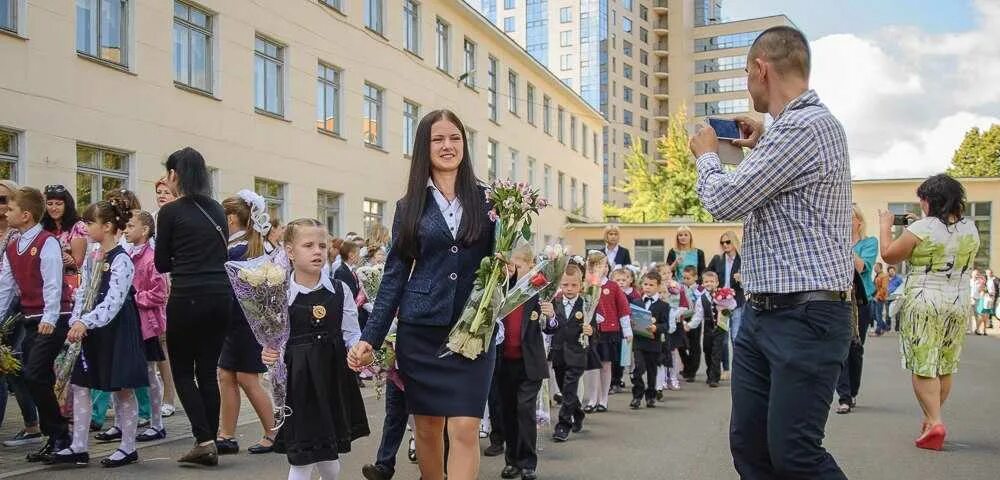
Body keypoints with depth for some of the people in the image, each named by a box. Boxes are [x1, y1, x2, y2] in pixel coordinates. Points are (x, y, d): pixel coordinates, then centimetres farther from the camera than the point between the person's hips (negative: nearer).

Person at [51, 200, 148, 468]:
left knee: (122, 389, 1)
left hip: (116, 330, -8)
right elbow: (83, 293, 9)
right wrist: (75, 322, -7)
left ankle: (128, 448, 12)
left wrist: (85, 323, -32)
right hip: (89, 330, 8)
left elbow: (113, 301, -23)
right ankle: (79, 448, 15)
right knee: (79, 385, 7)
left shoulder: (121, 260, -14)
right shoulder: (92, 259, 10)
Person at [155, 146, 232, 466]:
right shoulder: (218, 210, 10)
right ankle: (210, 444, 13)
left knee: (182, 371, 7)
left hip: (188, 297, -5)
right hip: (220, 295, 5)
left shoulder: (170, 212, -6)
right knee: (208, 371, 11)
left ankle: (204, 440, -3)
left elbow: (161, 264, 2)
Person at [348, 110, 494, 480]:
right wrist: (370, 338, -2)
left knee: (465, 428, -10)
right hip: (420, 330, 1)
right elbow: (394, 276, 5)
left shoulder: (486, 199, 4)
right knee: (428, 427, 9)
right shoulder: (409, 206, 5)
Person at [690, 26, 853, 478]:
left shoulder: (804, 127, -16)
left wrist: (706, 154, 4)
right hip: (763, 313, 10)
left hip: (805, 318, -10)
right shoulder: (802, 123, 16)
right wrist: (761, 147, 26)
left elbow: (723, 201, -15)